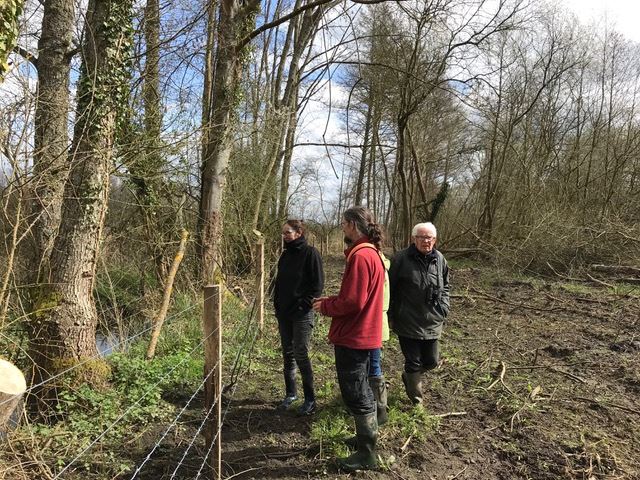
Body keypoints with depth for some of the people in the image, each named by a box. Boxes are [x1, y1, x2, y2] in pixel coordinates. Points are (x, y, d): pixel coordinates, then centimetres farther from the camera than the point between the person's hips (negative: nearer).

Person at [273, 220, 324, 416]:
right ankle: (291, 393, 27)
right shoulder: (285, 255, 12)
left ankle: (310, 399, 9)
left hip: (302, 314, -7)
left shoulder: (310, 253, -9)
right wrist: (277, 306, 10)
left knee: (301, 355, -5)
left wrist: (304, 305, -15)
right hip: (284, 313, 7)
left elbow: (317, 284, -12)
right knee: (288, 354, 13)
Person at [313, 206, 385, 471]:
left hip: (353, 337, -10)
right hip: (364, 333, 10)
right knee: (361, 389, 21)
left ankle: (367, 454, 15)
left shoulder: (360, 256, -22)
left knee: (355, 394, 2)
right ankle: (368, 436, 37)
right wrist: (330, 300, 7)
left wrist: (325, 306, -10)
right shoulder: (371, 252, 10)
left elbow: (352, 301, -26)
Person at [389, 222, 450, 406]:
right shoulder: (401, 259, -13)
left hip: (432, 323, 5)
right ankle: (417, 401, 27)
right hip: (408, 323, -5)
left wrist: (443, 308, 7)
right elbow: (390, 289, -6)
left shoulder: (439, 259, 2)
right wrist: (390, 316, -3)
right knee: (413, 363, 7)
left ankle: (408, 376, 45)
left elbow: (445, 286, 18)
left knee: (431, 361, 15)